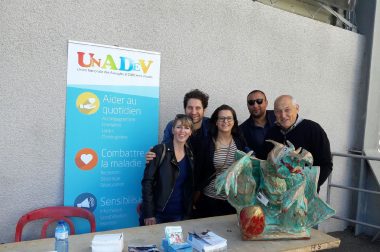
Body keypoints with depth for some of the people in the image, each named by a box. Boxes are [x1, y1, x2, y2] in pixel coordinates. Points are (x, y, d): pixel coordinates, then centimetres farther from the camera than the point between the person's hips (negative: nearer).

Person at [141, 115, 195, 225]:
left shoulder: (191, 154, 5)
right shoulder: (160, 151, -10)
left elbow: (190, 186, 12)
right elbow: (147, 182, -12)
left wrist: (189, 211, 5)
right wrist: (148, 214, -15)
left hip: (181, 214, 4)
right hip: (158, 213, -4)